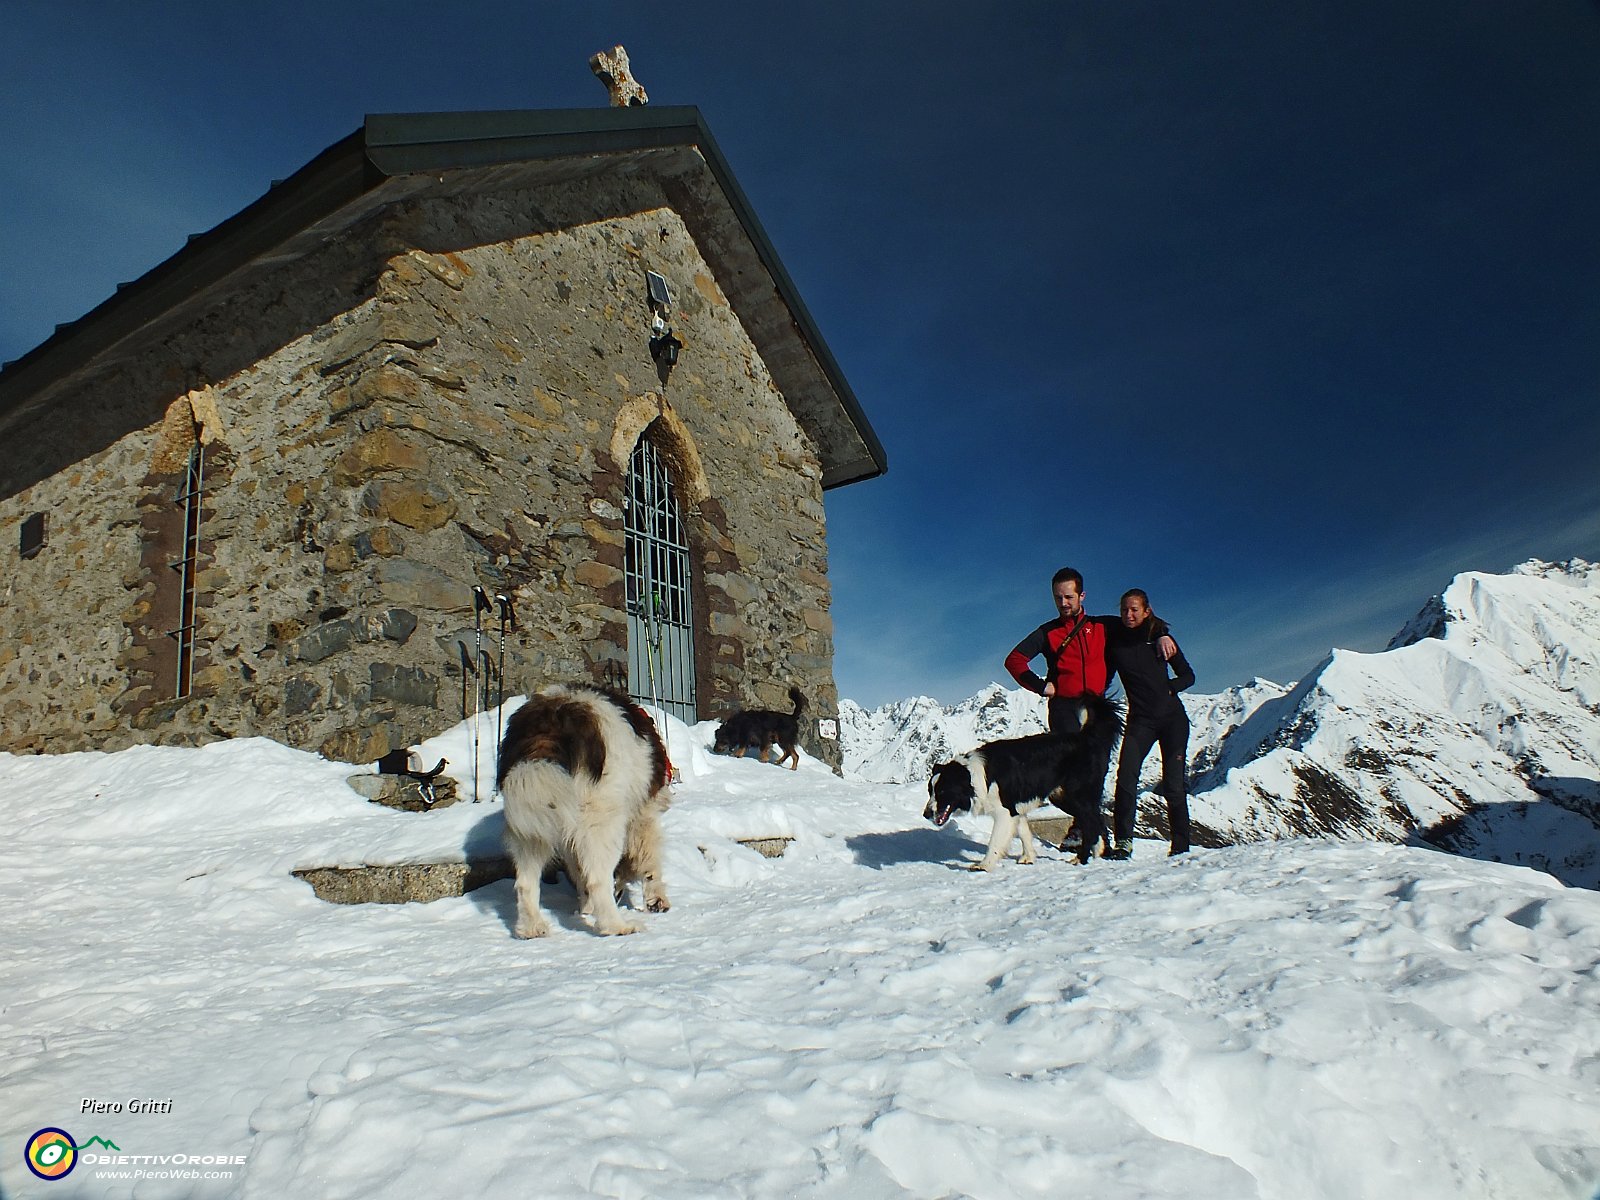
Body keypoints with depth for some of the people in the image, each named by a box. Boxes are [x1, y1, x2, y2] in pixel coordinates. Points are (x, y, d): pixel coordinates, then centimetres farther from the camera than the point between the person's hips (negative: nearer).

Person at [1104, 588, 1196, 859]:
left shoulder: (1159, 637, 3)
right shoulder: (1114, 641, 5)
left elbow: (1188, 675, 8)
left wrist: (1169, 687, -10)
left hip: (1172, 716, 0)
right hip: (1140, 719, 1)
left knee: (1173, 783, -2)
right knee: (1126, 777, -17)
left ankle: (1181, 845, 9)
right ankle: (1123, 842, -13)